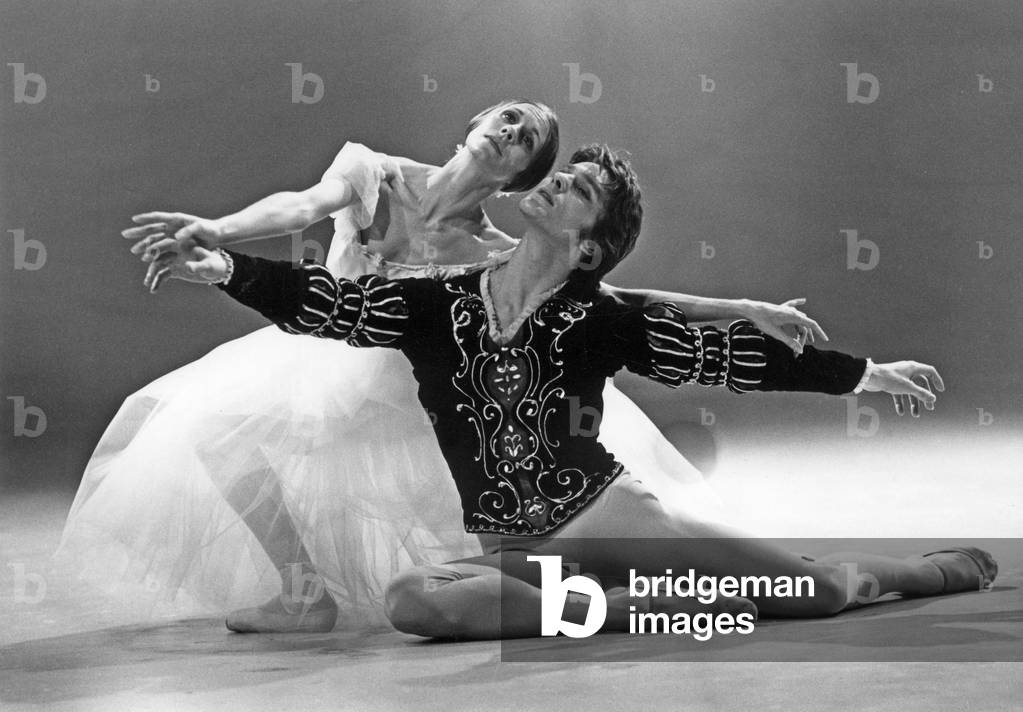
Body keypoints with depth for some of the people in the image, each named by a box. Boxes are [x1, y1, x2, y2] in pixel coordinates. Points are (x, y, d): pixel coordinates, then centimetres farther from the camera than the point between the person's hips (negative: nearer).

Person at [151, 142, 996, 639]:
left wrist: (866, 373, -1)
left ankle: (936, 570, 31)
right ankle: (645, 605, -22)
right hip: (509, 544, 2)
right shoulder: (441, 304, -2)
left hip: (603, 508, -1)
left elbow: (723, 353, -3)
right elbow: (323, 300, -5)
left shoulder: (598, 318, -7)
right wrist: (229, 268, -20)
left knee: (819, 587, -4)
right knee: (414, 599, -32)